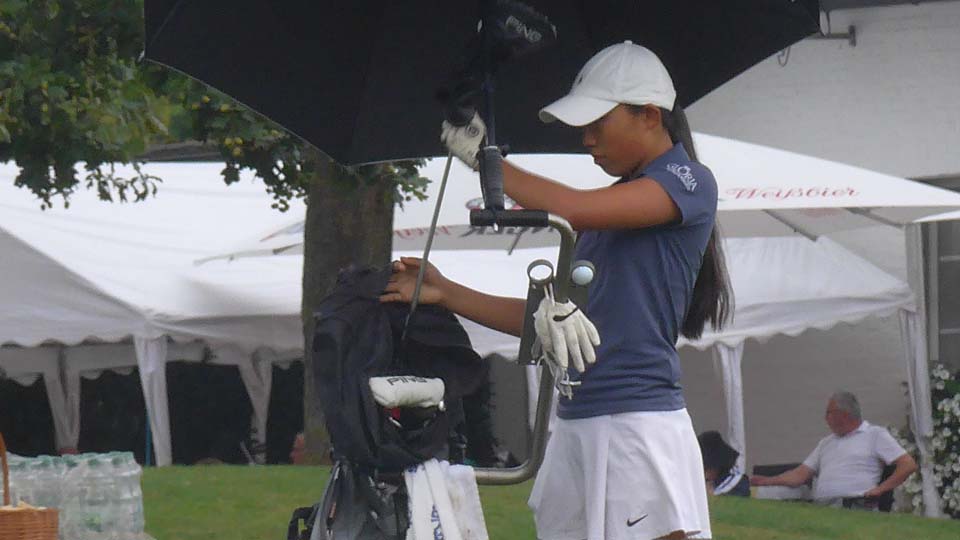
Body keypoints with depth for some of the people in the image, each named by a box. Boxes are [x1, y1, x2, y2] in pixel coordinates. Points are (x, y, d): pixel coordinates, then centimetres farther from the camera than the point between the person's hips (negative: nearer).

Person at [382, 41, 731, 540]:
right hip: (574, 429, 8)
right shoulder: (614, 204, 20)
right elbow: (551, 319, 20)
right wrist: (444, 294, 15)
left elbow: (573, 211, -19)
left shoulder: (689, 183, -5)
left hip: (642, 427, -8)